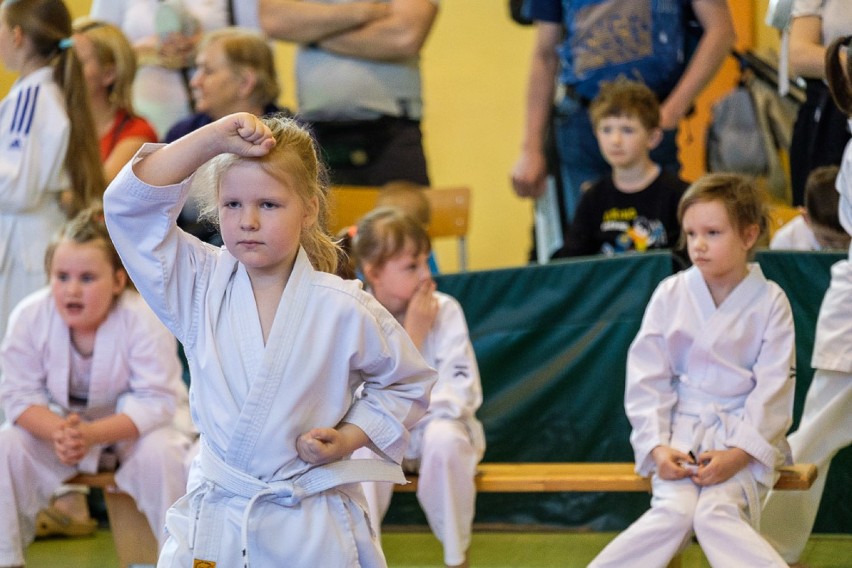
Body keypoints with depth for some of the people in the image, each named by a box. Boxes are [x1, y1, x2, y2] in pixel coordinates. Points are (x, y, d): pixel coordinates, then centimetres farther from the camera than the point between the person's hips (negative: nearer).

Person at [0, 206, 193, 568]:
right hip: (57, 420, 3)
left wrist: (92, 435, -44)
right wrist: (58, 432, -39)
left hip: (134, 425, -3)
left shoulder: (144, 320, -27)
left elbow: (154, 402, -29)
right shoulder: (29, 317, -19)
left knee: (159, 454, -33)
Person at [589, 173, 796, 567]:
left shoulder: (770, 302, -3)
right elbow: (646, 377, 0)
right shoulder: (671, 295, 1)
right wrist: (657, 447, -12)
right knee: (674, 513, -25)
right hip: (679, 433, 1)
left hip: (745, 435, -1)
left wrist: (738, 455, -16)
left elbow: (773, 390, -6)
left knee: (715, 516, -28)